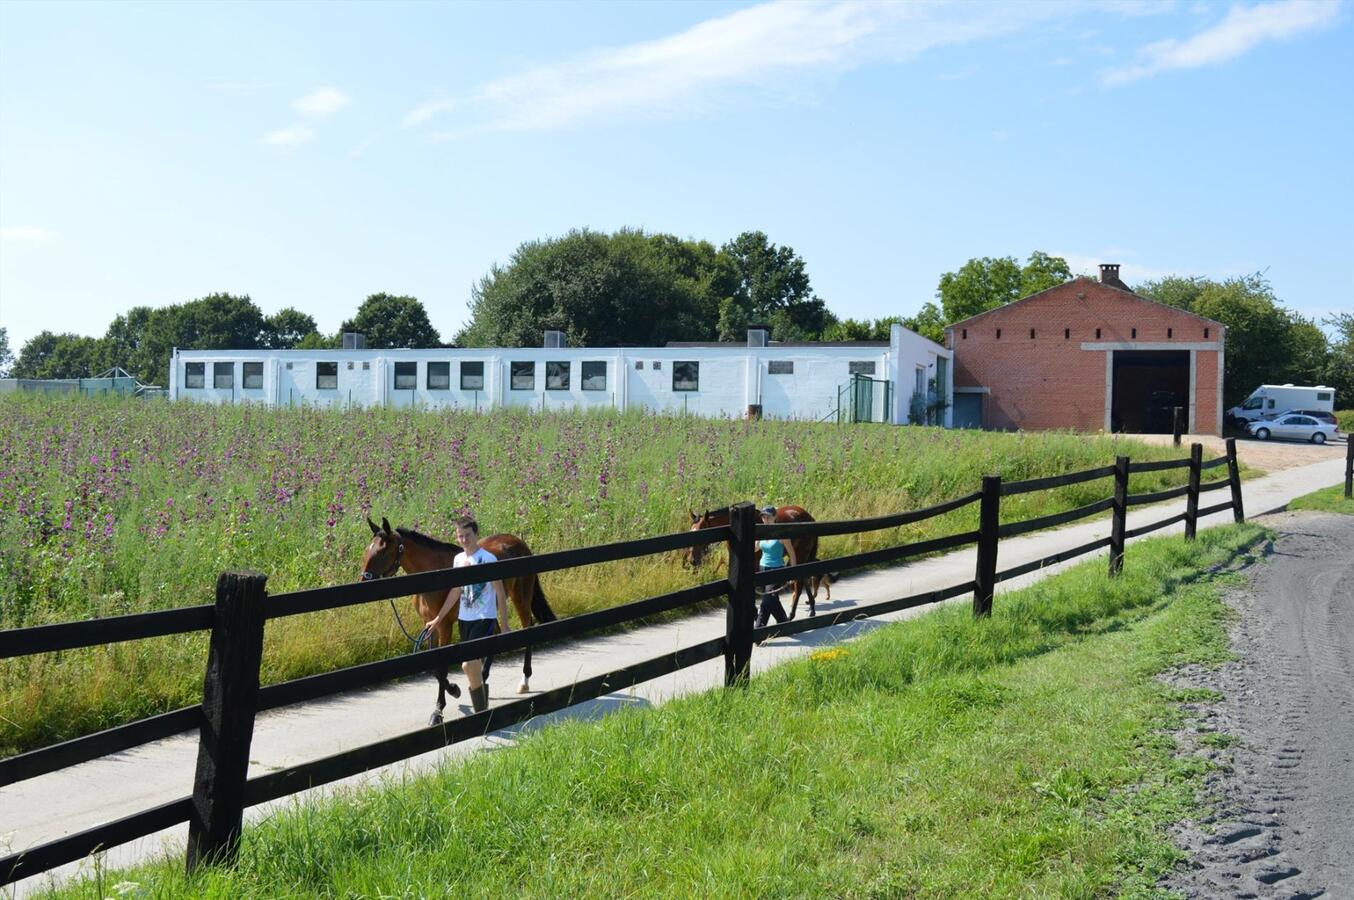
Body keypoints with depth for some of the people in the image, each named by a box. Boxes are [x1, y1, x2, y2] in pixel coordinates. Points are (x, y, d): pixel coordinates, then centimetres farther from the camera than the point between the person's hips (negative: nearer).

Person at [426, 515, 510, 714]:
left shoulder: (488, 559, -10)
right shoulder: (459, 559, 8)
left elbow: (500, 593, -8)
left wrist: (504, 626, -10)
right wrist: (438, 619, 17)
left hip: (484, 619, -7)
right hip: (465, 620, 7)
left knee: (469, 664, -19)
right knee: (476, 668, 11)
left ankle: (481, 712, -6)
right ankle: (483, 709, 23)